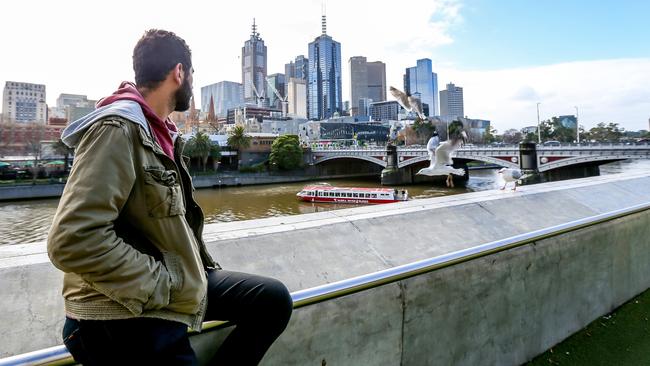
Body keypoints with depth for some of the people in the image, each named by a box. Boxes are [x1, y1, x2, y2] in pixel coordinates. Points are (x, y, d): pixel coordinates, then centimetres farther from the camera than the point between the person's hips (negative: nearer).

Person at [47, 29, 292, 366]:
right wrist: (165, 287, -21)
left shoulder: (160, 133, 13)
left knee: (274, 299, 5)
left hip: (174, 284, 9)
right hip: (128, 318, -9)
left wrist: (203, 272, 10)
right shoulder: (117, 129, -18)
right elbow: (74, 239, -27)